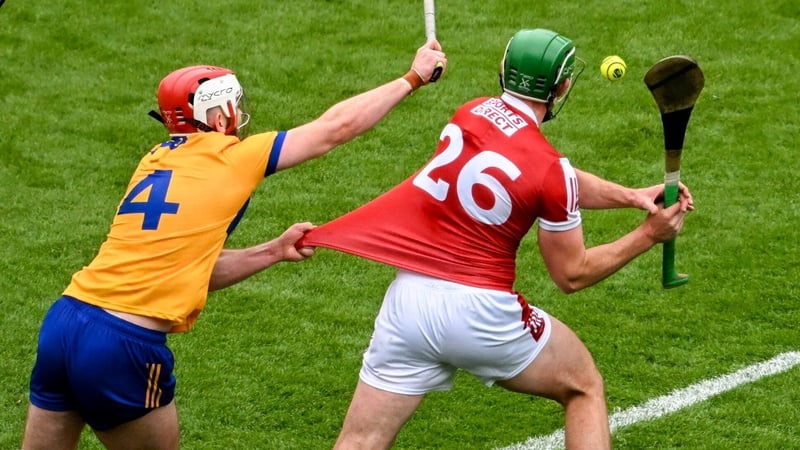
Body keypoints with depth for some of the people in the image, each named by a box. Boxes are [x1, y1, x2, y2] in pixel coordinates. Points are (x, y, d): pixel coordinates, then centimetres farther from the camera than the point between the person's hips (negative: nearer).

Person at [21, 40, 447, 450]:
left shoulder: (156, 162, 17)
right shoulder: (230, 157, -2)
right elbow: (335, 126, 7)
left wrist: (275, 251, 19)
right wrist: (413, 77, 17)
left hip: (63, 320, 6)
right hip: (124, 344, -6)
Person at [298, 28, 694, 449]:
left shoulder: (472, 112, 6)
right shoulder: (548, 166, -10)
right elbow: (571, 274, 1)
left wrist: (631, 196, 15)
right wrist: (648, 235, 7)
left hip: (409, 299, 4)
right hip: (481, 308, -4)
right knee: (584, 388, 21)